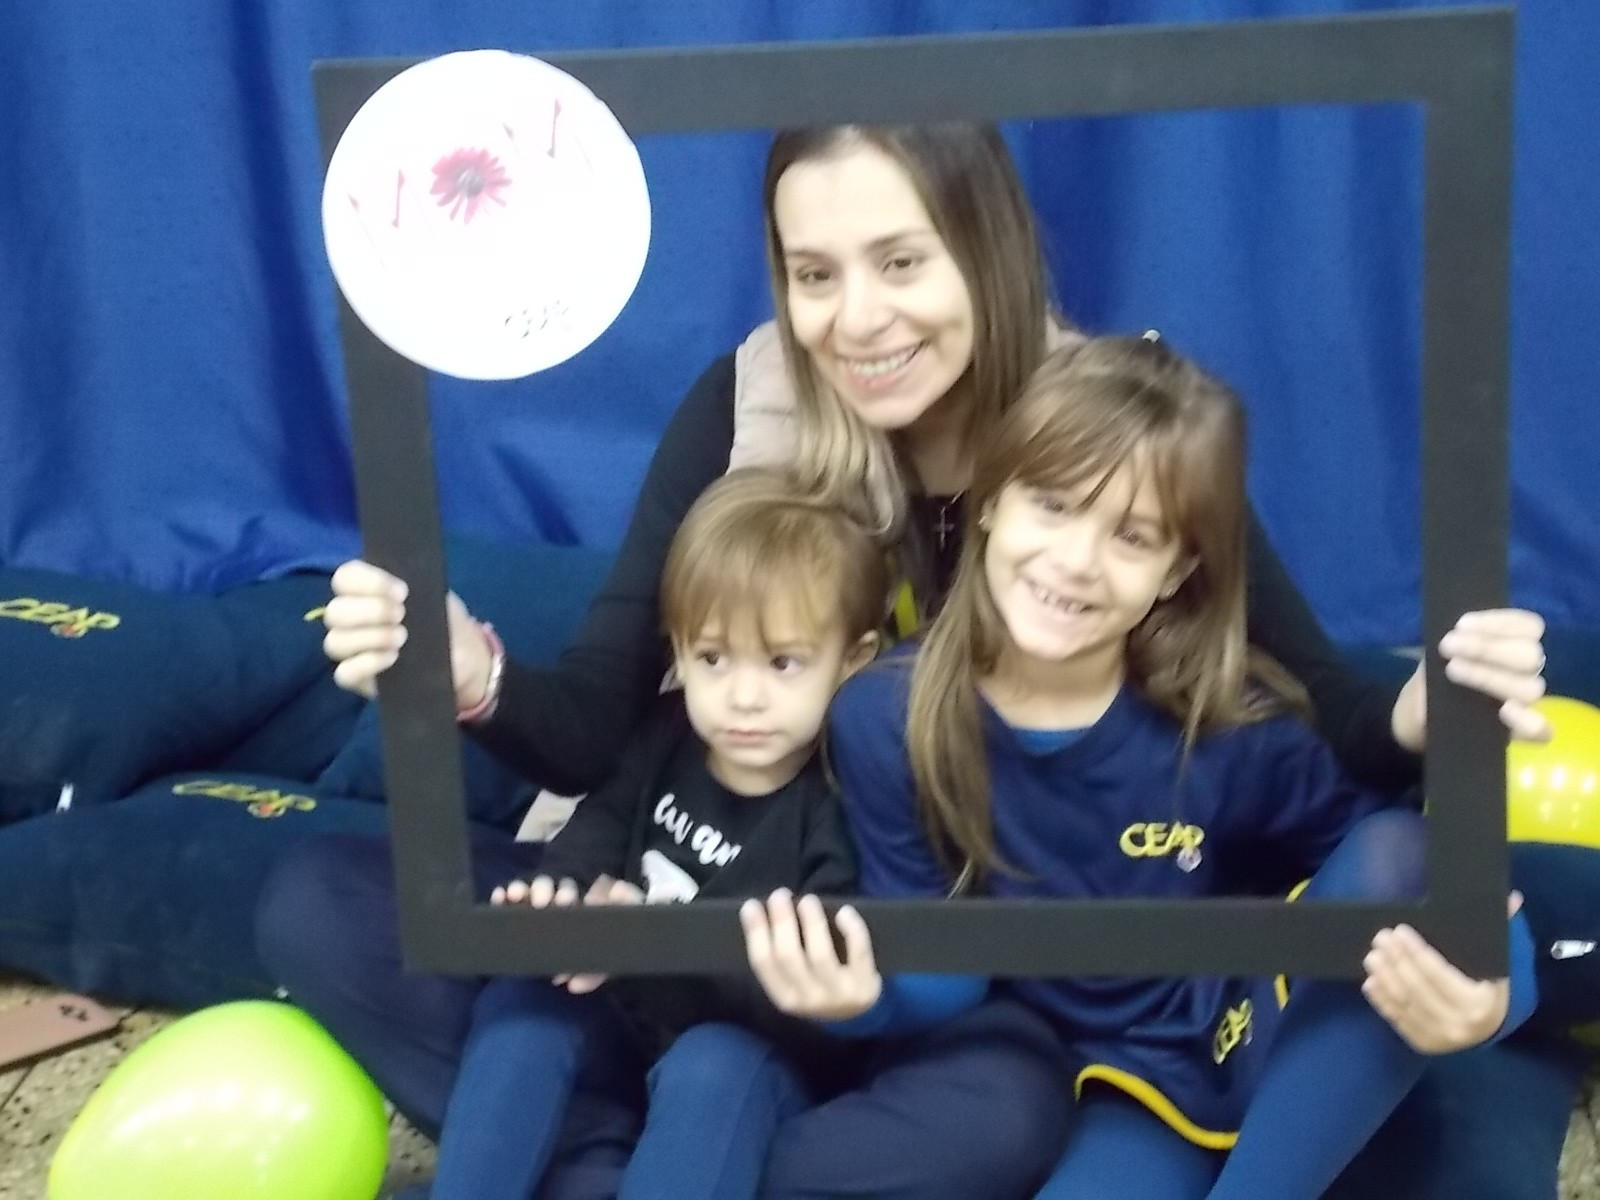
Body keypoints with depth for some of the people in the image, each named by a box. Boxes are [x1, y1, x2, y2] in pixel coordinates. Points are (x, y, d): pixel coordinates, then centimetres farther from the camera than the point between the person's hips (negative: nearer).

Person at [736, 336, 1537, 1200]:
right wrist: (864, 996, -28)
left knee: (1397, 853, -29)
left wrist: (1484, 984, -30)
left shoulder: (1232, 727, -16)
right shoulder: (884, 721, -11)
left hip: (1291, 1056, 2)